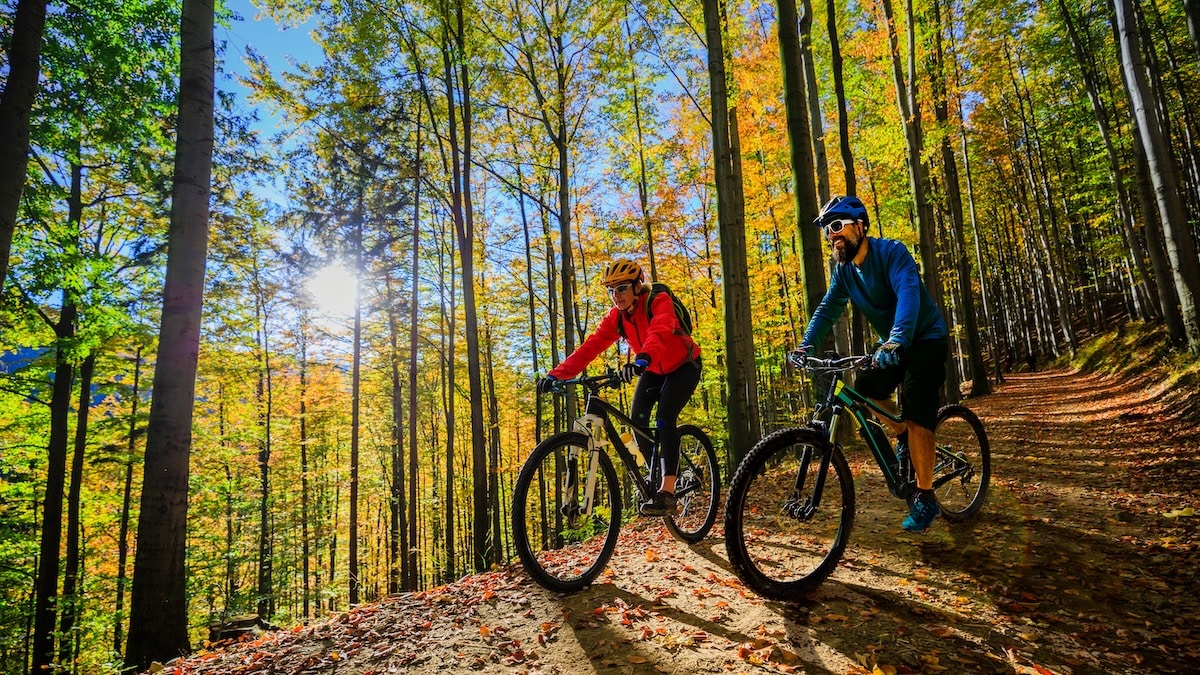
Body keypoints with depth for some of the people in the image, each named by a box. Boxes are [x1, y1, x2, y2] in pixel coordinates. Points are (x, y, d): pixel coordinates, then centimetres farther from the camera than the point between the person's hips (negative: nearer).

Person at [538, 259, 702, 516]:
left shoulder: (659, 302, -27)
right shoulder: (615, 317, -12)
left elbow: (660, 332, -48)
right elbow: (591, 346, -22)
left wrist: (642, 359, -68)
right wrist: (557, 374, -34)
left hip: (683, 366, -5)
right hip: (653, 370, 6)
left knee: (664, 418, -24)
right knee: (637, 419, -13)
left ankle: (667, 493, -24)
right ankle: (657, 476, 8)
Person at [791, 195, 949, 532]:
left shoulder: (891, 252, -24)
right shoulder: (843, 269, -2)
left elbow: (909, 294, -38)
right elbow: (828, 308, -5)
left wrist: (896, 341, -53)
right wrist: (807, 344, -20)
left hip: (926, 339, -7)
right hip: (892, 345, 8)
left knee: (917, 415, -15)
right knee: (866, 387, -5)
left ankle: (925, 498, -7)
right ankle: (904, 439, 19)